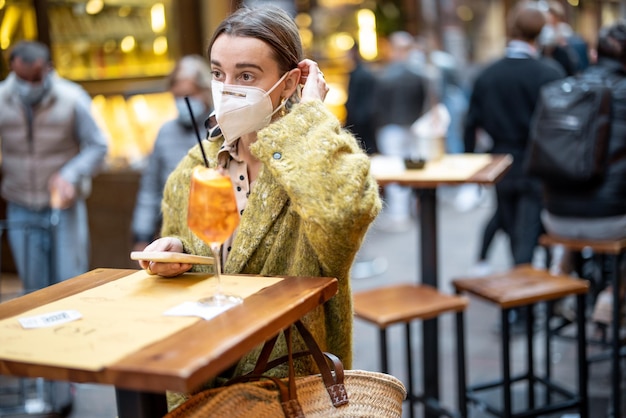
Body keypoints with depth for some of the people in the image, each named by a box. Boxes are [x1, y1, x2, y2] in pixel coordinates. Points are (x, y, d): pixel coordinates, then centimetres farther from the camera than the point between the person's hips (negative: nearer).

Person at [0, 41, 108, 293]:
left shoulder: (73, 99, -10)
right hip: (20, 209, 2)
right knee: (33, 288, 8)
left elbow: (97, 147, -5)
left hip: (64, 205, -2)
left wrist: (70, 177, -19)